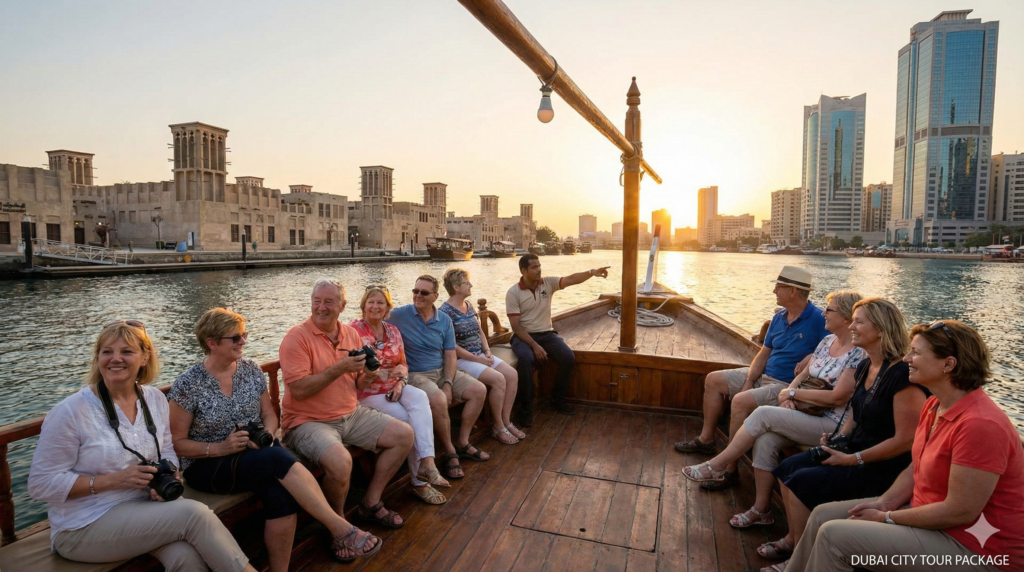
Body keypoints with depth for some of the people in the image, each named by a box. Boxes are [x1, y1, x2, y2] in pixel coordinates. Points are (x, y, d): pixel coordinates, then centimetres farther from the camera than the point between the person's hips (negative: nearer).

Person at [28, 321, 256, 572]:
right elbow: (41, 484, -11)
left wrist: (168, 479, -10)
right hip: (85, 526, -4)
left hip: (143, 505, 4)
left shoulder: (155, 398, 2)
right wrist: (115, 479, -21)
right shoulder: (71, 411, -13)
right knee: (195, 514, -25)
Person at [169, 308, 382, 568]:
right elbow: (177, 443, -6)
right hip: (207, 466, -4)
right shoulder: (187, 385, -10)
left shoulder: (251, 369, 2)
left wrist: (267, 435, -12)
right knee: (280, 458, -33)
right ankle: (341, 530, -30)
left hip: (257, 455, 4)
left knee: (279, 492, -32)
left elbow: (269, 414, 10)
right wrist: (221, 448, -20)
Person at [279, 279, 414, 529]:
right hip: (308, 422, -7)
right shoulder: (297, 337, -13)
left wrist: (367, 377, -10)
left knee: (404, 435, 0)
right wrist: (339, 368, -23)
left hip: (352, 414, 7)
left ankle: (371, 503, 12)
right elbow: (299, 390, -21)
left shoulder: (351, 334, 6)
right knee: (340, 462, -34)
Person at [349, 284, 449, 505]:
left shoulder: (393, 331, 11)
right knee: (407, 419, -25)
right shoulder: (354, 330, -6)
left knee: (419, 398, -28)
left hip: (394, 387, 4)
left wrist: (401, 382, -9)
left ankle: (427, 462, -39)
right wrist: (389, 372, -27)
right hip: (367, 392, -4)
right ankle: (420, 481, -14)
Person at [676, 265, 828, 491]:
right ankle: (706, 439, 15)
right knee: (713, 380, 6)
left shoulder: (818, 320, -17)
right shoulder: (779, 317, 7)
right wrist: (749, 381, -4)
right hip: (764, 376, 9)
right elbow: (764, 353, 10)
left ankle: (729, 470, -18)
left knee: (741, 401, -30)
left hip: (787, 386, -9)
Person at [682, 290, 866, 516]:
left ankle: (717, 466, -10)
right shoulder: (827, 341, 10)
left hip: (831, 424, -7)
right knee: (766, 439, -19)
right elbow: (804, 374, 14)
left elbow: (837, 397, -20)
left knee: (762, 414, -22)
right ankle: (761, 510, -7)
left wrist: (794, 392, -12)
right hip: (807, 413, 7)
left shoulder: (858, 354, -15)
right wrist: (789, 396, -5)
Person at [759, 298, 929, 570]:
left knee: (801, 482, -18)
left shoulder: (902, 376, -24)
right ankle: (793, 538, 17)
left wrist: (853, 459, -20)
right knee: (788, 467, 1)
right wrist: (837, 438, 1)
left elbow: (905, 440, -24)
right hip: (855, 450, 9)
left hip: (882, 467, -9)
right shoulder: (864, 367, 5)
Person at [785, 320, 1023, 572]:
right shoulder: (934, 405, 3)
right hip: (929, 512, 9)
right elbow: (915, 468, 11)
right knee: (823, 515, 6)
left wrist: (886, 517, -16)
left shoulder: (980, 424, -27)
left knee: (834, 536, -18)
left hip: (974, 549, -9)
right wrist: (883, 503, -3)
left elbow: (959, 512, -26)